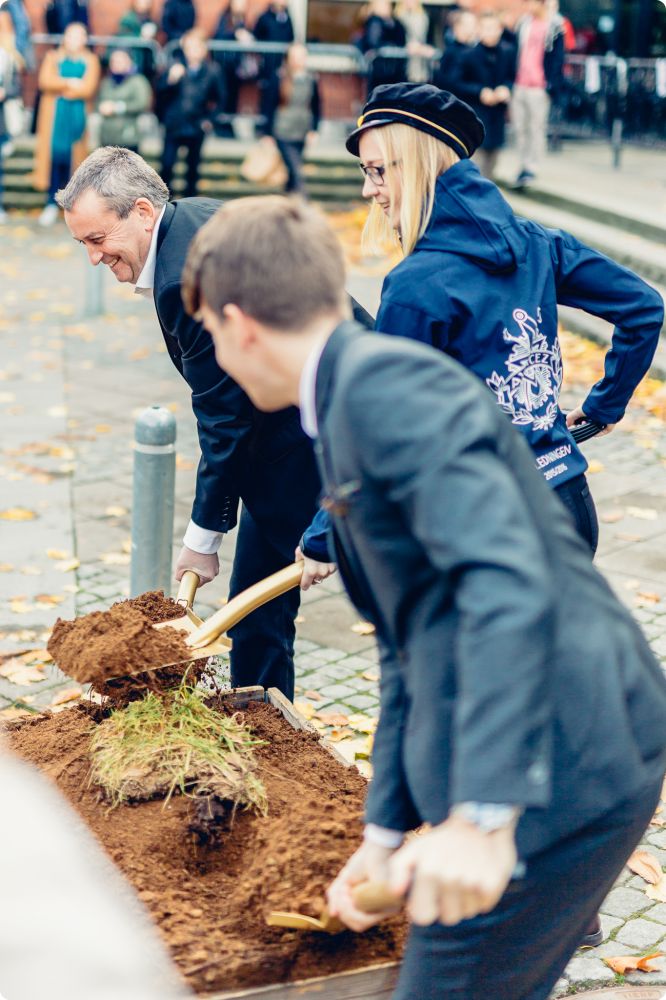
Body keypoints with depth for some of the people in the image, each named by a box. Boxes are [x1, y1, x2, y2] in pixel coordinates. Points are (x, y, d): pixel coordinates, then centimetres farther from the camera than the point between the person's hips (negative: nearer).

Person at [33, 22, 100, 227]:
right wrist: (70, 83, -10)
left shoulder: (90, 60, 7)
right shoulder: (53, 57, 12)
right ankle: (51, 204, -2)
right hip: (54, 115, 1)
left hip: (78, 116, -1)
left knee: (74, 156, -3)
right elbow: (45, 81, -4)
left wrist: (59, 86, -4)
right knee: (54, 154, -5)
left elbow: (88, 88, -7)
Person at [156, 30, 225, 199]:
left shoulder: (212, 71, -3)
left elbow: (219, 99, 4)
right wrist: (170, 79, -32)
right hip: (174, 125, -1)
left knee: (193, 166, 12)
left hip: (197, 127, 1)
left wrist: (209, 118, 0)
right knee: (167, 164, -2)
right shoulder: (176, 66, -5)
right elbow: (160, 91, -14)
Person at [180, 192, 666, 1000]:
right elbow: (409, 648, 21)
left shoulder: (384, 381, -14)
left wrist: (481, 813, -30)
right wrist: (386, 830, 19)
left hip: (553, 779, -10)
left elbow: (506, 581, -26)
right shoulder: (348, 410, 18)